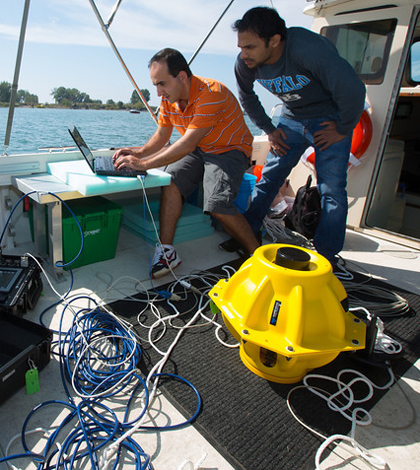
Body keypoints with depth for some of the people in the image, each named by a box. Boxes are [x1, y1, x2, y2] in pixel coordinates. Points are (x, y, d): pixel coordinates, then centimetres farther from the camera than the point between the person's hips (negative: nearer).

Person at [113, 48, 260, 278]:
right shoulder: (168, 97, -3)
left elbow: (187, 145, -34)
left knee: (217, 205, -27)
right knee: (172, 179, -22)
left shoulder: (211, 94, -28)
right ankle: (166, 250, -19)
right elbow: (162, 136, 7)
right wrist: (138, 152, -13)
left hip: (230, 150, -6)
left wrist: (144, 164, -35)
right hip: (198, 150, 7)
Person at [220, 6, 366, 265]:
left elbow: (353, 90, -29)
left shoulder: (308, 48, -34)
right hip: (292, 118, 5)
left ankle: (326, 255, 4)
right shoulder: (245, 64, -15)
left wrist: (343, 130, -17)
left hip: (330, 118, -4)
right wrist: (269, 129, 5)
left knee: (331, 188, -8)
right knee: (269, 177, 2)